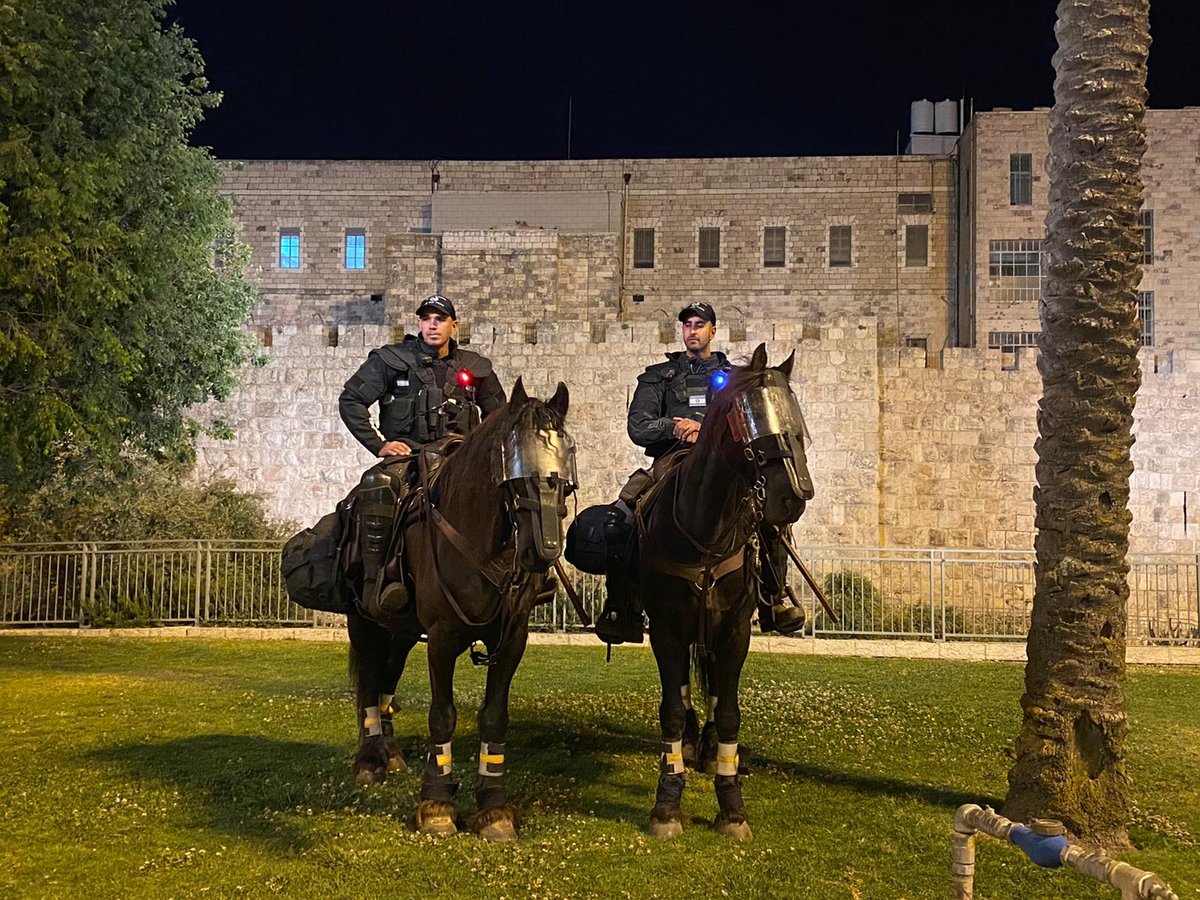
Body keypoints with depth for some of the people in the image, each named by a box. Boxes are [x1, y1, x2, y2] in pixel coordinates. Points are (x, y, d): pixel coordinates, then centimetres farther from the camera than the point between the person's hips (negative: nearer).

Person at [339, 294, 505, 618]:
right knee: (376, 484, -36)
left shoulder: (476, 368, 14)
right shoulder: (391, 360, 7)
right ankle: (375, 582, -35)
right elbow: (350, 400, 5)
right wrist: (379, 443, -5)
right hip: (405, 453, -3)